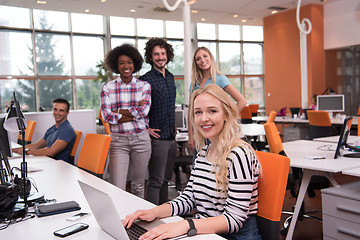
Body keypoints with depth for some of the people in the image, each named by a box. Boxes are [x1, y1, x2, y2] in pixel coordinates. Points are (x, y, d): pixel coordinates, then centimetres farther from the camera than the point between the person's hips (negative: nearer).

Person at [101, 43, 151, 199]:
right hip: (118, 140, -1)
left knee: (138, 186, 12)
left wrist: (118, 111, -7)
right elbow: (106, 116, -7)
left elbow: (144, 111, -8)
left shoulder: (144, 86, 7)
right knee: (118, 189, -6)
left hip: (141, 139, 1)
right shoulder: (107, 87, 5)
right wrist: (136, 111, -8)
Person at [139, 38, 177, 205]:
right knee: (156, 181, -5)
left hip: (171, 137, 8)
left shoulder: (170, 77, 13)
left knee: (165, 179, 16)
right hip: (157, 137, -7)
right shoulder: (146, 80, -11)